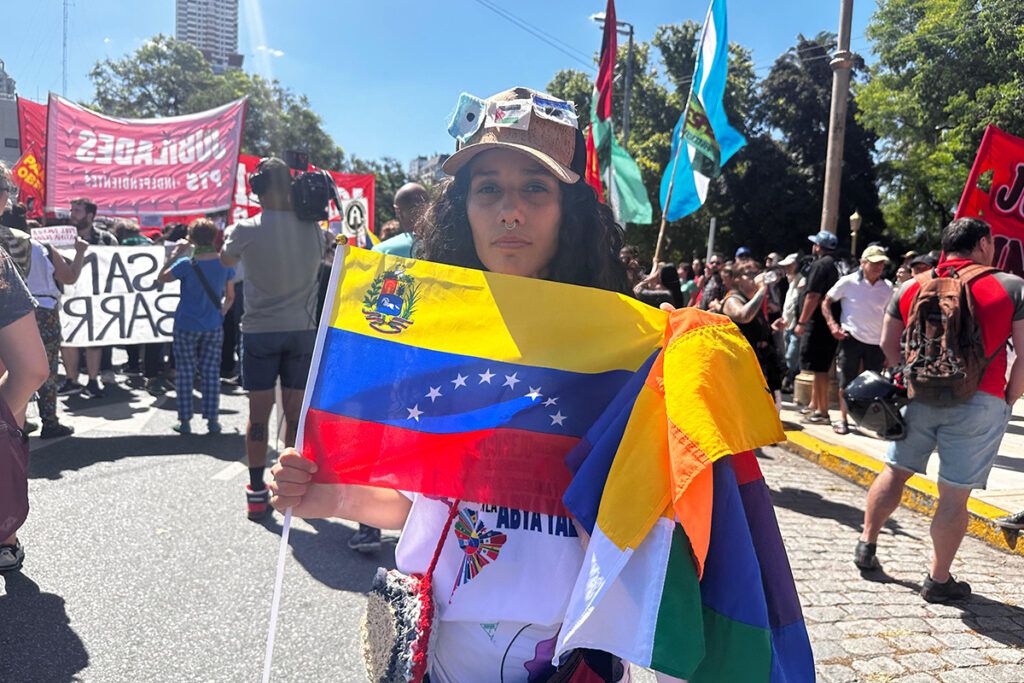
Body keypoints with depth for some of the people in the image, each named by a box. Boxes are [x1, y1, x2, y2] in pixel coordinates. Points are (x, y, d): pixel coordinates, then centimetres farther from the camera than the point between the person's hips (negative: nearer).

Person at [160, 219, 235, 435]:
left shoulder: (187, 264, -13)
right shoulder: (225, 264, -3)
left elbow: (162, 277, 4)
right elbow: (230, 297, 5)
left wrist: (176, 253, 5)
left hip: (187, 326, -2)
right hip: (214, 327, 3)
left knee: (185, 373, 7)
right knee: (211, 372, 7)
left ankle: (185, 421, 11)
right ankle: (212, 420, 9)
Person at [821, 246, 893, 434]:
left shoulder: (888, 287, 4)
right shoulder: (848, 282, -6)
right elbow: (826, 302, 1)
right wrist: (832, 324, -13)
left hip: (877, 342, 3)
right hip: (852, 338, -3)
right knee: (846, 381, 4)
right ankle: (842, 419, 17)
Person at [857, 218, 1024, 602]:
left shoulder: (911, 287, 6)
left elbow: (889, 343, 11)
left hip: (918, 396, 3)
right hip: (978, 403, -3)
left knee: (895, 471, 18)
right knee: (954, 494, 4)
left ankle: (866, 544, 28)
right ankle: (939, 580, 13)